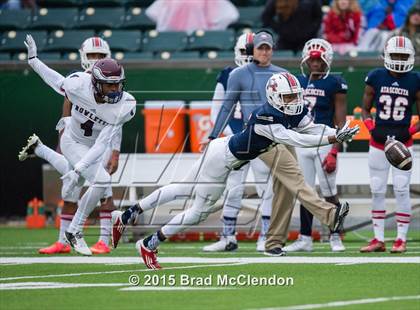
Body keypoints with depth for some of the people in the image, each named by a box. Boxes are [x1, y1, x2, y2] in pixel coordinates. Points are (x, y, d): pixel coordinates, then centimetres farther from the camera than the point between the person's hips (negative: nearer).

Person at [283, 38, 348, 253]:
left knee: (329, 193, -2)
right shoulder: (298, 82, 12)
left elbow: (340, 122, -6)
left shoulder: (335, 84, -4)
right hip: (302, 144, 5)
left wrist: (334, 152, -14)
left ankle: (335, 237, 8)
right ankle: (305, 239, 12)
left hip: (324, 142, -5)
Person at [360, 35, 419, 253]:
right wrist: (371, 127, -10)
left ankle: (401, 239, 1)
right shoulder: (375, 78, -1)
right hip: (378, 142, 2)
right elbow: (365, 108, 8)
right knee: (377, 190, 4)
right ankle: (378, 239, 11)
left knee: (401, 190, -5)